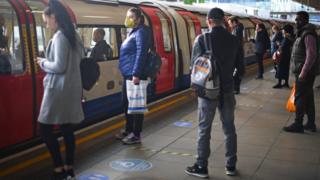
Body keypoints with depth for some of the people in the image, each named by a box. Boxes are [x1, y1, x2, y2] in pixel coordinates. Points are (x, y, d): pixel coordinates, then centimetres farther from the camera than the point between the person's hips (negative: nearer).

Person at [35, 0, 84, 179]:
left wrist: (43, 63, -2)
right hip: (71, 88, 9)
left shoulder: (59, 37, -16)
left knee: (45, 128, 0)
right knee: (67, 129, 12)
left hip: (59, 89, -9)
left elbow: (59, 66, -20)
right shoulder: (73, 35, 11)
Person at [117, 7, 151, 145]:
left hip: (134, 75, -10)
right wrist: (131, 74, 20)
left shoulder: (141, 32, -10)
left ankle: (136, 135, 3)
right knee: (127, 103, 16)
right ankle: (129, 130, 27)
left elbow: (141, 54, -19)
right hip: (128, 74, 10)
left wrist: (136, 74, -24)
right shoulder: (133, 32, 19)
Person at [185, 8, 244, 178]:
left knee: (204, 130, 6)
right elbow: (240, 69, 2)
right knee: (229, 129, 14)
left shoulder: (201, 39, -12)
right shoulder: (234, 40, -2)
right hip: (227, 91, 3)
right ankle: (231, 165, 22)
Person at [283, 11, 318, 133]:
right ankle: (311, 124, 20)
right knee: (308, 98, 13)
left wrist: (303, 73, -23)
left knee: (300, 98, -4)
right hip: (302, 72, 10)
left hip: (304, 73, -10)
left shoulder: (308, 34, -16)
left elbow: (311, 55, -22)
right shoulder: (302, 33, 15)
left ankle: (298, 125, 2)